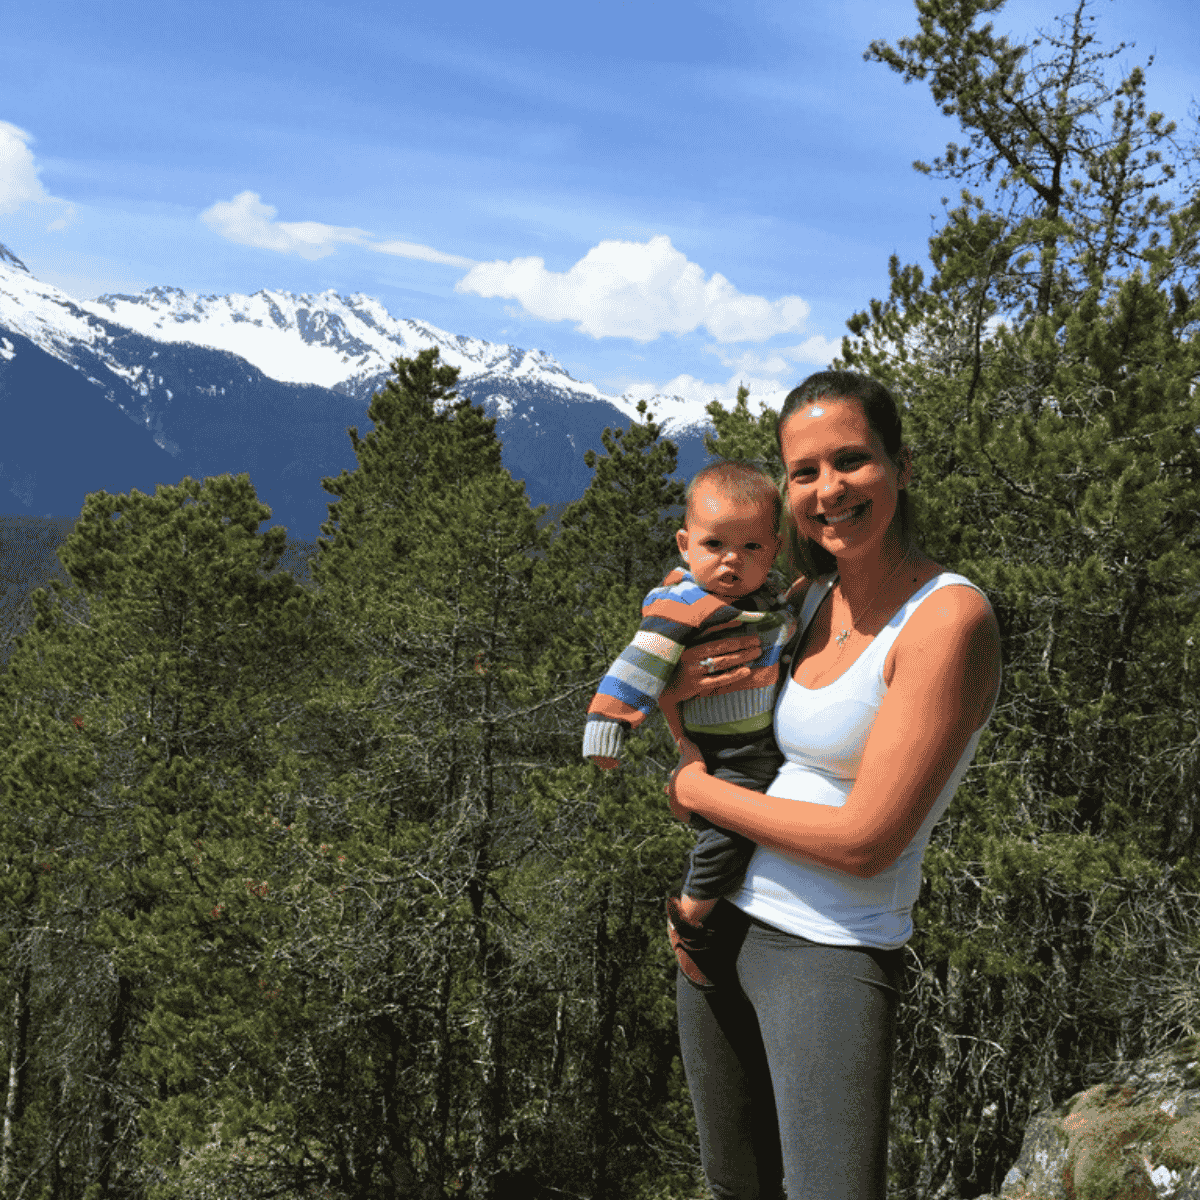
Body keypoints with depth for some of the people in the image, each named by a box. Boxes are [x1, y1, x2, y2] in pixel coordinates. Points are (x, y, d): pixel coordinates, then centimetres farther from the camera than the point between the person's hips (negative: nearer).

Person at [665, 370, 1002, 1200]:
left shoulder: (949, 618, -18)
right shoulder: (811, 602, 4)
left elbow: (864, 841, -22)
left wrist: (699, 792, -9)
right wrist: (679, 689, -4)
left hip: (830, 954, -7)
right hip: (721, 922, 7)